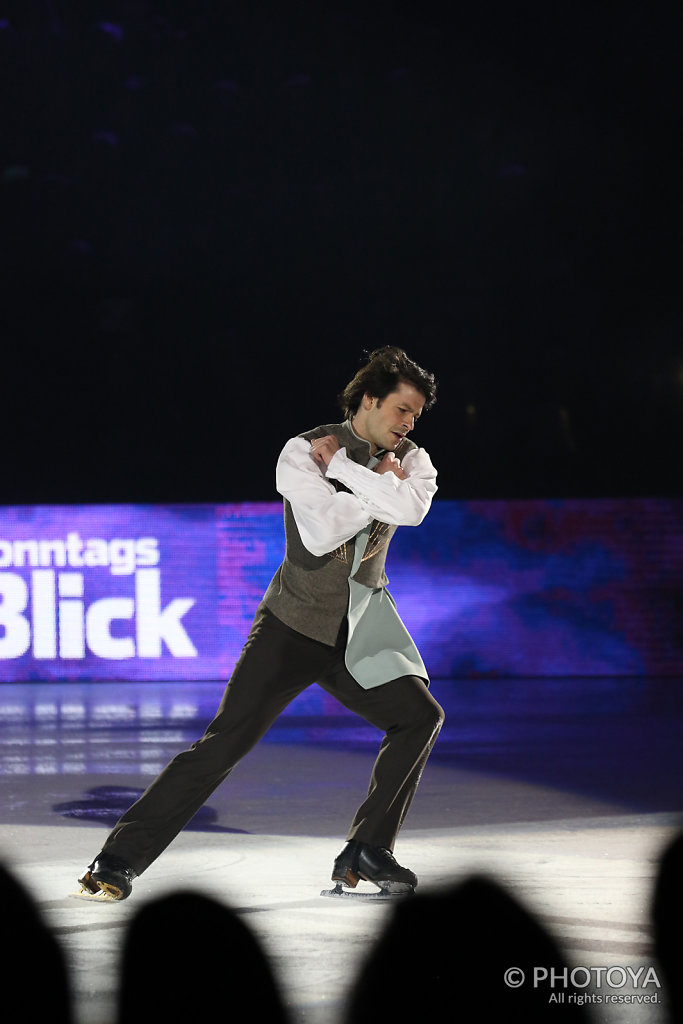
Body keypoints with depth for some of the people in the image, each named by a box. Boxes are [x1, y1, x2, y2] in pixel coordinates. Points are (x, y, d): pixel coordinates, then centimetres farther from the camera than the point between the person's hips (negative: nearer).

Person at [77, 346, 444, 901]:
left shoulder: (410, 460, 2)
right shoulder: (303, 453, -11)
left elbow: (412, 507, -22)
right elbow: (322, 534, -26)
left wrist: (343, 467, -21)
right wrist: (376, 482, -17)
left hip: (359, 633, 5)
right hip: (293, 626, -5)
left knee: (420, 714, -10)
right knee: (224, 743, -12)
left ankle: (366, 852, 1)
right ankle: (118, 861, -9)